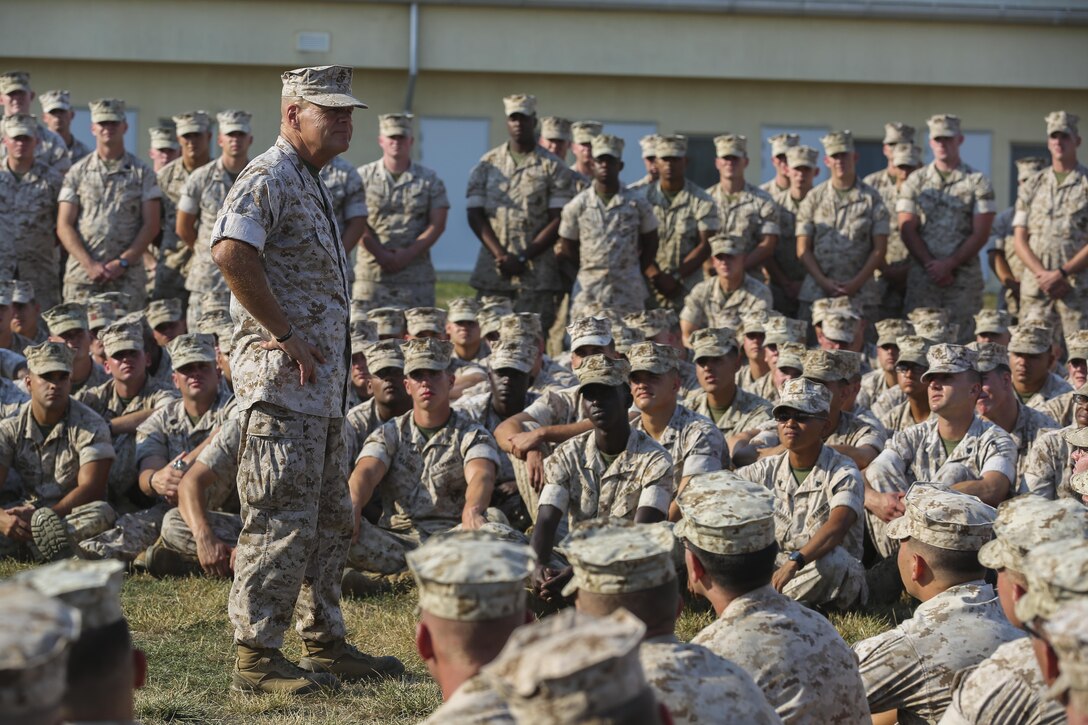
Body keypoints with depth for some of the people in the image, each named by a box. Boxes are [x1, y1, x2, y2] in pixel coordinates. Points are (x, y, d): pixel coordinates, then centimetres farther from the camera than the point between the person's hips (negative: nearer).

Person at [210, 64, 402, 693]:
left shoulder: (313, 184, 21)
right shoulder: (270, 178, -11)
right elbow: (231, 252, -28)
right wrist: (283, 335, -22)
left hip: (322, 381, 10)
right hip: (282, 380, -10)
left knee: (331, 518, 16)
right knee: (282, 521, -8)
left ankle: (326, 643, 25)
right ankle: (257, 656, -3)